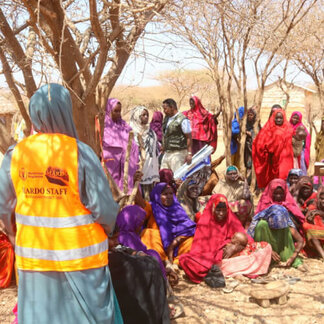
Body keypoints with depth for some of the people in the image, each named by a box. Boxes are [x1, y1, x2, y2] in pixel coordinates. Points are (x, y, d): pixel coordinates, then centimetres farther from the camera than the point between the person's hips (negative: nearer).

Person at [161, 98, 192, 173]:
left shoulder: (182, 120, -11)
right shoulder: (166, 119, 13)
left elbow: (189, 137, -13)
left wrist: (189, 153, -17)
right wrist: (163, 149, 20)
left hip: (178, 153, -8)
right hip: (166, 153, 8)